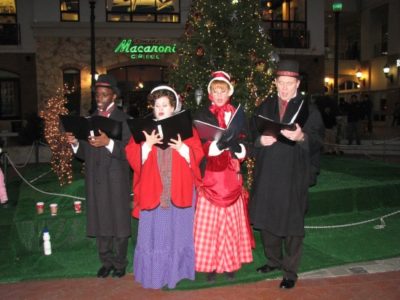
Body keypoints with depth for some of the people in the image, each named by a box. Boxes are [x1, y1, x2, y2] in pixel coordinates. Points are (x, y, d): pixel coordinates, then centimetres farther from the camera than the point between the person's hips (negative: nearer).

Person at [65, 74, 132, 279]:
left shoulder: (122, 119, -3)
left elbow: (128, 151, -12)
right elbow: (85, 153, 12)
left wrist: (108, 143, -25)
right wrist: (75, 143, -7)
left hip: (116, 179, -4)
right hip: (95, 179, 4)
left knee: (119, 221, 3)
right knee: (100, 222, 9)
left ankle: (119, 263, 18)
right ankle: (106, 261, 24)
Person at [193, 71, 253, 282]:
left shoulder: (236, 114, 9)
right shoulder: (203, 115, 3)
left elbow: (244, 145, 4)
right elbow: (199, 146, -6)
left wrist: (236, 146, -18)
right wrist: (219, 144, -23)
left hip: (231, 176, 2)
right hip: (210, 176, -2)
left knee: (231, 220, 7)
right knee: (209, 221, 0)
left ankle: (230, 263, 18)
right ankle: (210, 264, 10)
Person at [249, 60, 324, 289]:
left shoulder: (309, 110, 0)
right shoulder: (265, 107, 11)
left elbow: (318, 141, -10)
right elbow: (252, 134, 10)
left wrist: (301, 137, -29)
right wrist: (261, 140, -11)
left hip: (294, 175, -4)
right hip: (266, 173, 4)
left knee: (292, 223, 2)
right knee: (266, 219, 12)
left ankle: (290, 271, 16)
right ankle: (273, 260, 33)